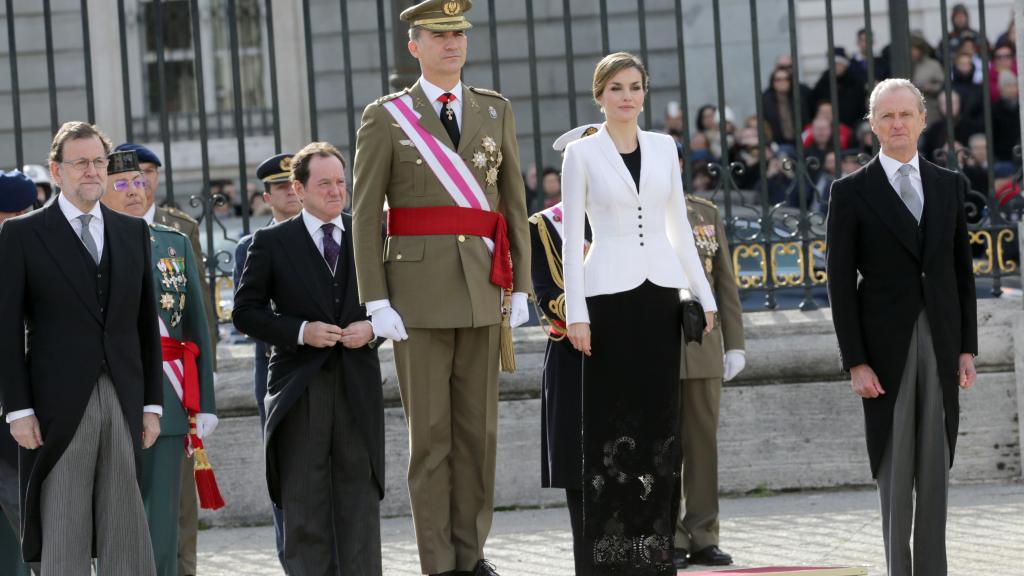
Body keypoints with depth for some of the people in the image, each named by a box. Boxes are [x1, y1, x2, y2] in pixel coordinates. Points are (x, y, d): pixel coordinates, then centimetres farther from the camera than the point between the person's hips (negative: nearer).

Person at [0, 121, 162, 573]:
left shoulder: (133, 232, 13)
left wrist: (152, 404, 8)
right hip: (59, 406, -4)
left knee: (128, 540, 4)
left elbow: (146, 323, 14)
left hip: (124, 401, 4)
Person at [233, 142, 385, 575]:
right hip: (300, 388, -2)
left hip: (358, 387, 2)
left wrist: (373, 329, -6)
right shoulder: (272, 243, 3)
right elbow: (245, 312, 2)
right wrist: (300, 332, -11)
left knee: (360, 497, 4)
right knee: (305, 504, -1)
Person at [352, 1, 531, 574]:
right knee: (430, 432, -2)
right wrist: (377, 302, -9)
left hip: (483, 291, 3)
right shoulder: (385, 118, 1)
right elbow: (366, 217, -2)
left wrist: (520, 288, 5)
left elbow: (514, 203, 11)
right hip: (419, 293, -3)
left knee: (478, 428, 5)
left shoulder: (496, 110, 11)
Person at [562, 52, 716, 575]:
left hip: (661, 290, 4)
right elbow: (571, 237, -2)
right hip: (609, 293, -4)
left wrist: (704, 295, 10)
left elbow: (679, 227, 15)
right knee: (612, 419, -3)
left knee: (659, 417, 4)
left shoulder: (664, 147, 11)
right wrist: (576, 312, -9)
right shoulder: (582, 153, 0)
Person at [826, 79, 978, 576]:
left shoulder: (949, 185, 10)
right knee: (894, 469, -1)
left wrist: (967, 347, 6)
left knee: (935, 467, 4)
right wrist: (855, 362, -9)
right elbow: (840, 282, -3)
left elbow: (962, 270, 12)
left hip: (940, 343, 3)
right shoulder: (851, 192, -1)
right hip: (886, 344, -3)